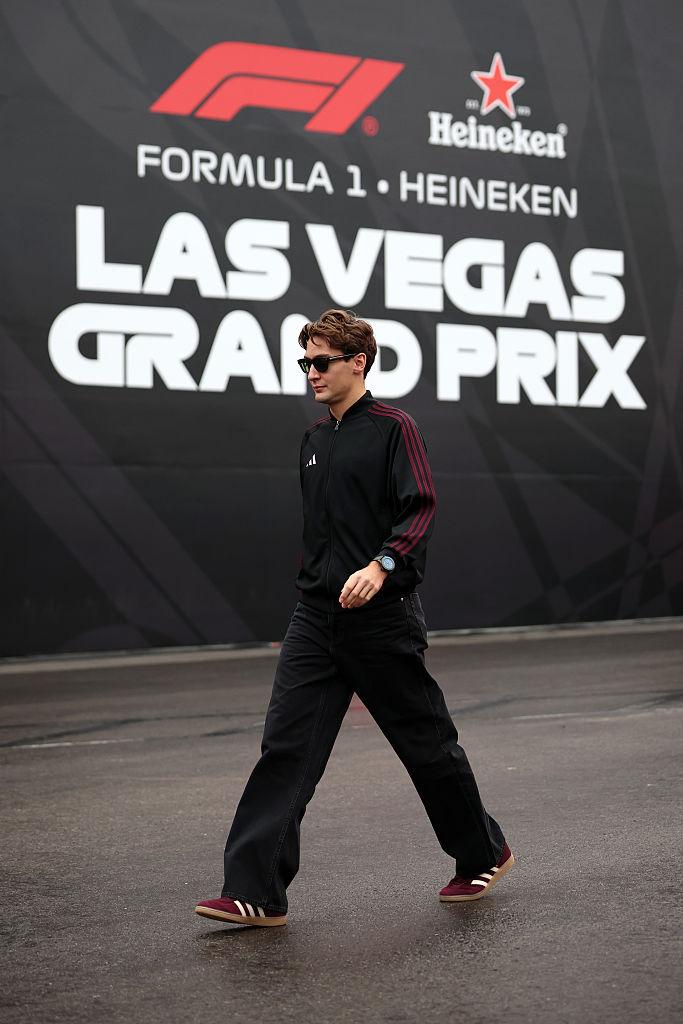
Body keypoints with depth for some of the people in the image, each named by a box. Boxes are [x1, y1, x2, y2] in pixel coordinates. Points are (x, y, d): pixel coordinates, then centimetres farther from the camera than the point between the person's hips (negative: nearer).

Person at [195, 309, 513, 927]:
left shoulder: (393, 428, -7)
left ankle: (485, 855, 29)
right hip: (317, 617, 7)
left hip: (383, 618, -6)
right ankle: (256, 893, -5)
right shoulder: (314, 440, 15)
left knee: (427, 742, 7)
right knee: (285, 746, -4)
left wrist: (381, 565, -30)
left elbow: (422, 509, -16)